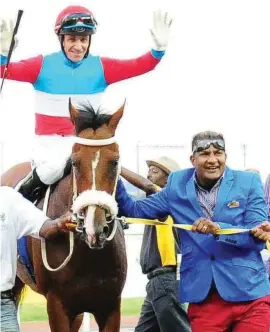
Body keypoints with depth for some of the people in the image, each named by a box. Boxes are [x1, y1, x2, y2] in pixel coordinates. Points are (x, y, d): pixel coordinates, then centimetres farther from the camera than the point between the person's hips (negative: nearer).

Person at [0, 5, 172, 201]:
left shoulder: (100, 67, 1)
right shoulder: (43, 65, -5)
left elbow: (139, 66, -7)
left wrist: (159, 48, -25)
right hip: (50, 140, -3)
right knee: (53, 168, -32)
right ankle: (25, 192, -1)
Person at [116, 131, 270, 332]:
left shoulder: (249, 183, 0)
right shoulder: (177, 186, 7)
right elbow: (135, 211, 13)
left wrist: (218, 228, -24)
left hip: (249, 294, -2)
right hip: (202, 296, 2)